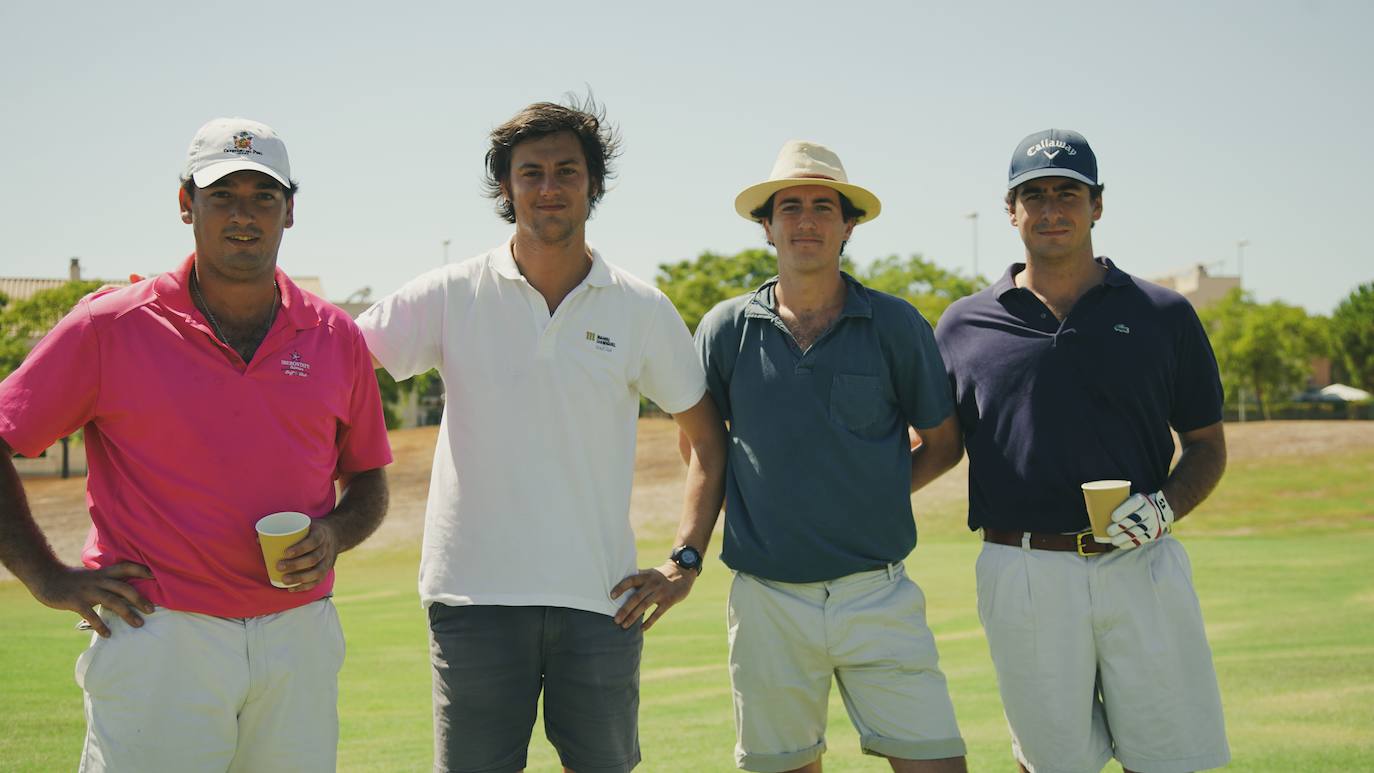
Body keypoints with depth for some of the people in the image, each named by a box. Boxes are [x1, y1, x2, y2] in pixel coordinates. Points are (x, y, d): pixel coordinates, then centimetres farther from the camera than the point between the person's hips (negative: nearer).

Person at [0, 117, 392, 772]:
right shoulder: (109, 328, -2)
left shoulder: (335, 338, 8)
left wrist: (334, 536, -2)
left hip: (298, 642, 3)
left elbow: (367, 479, 19)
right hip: (155, 638, -3)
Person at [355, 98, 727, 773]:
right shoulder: (452, 297, 0)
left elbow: (710, 441, 12)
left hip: (601, 597, 1)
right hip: (475, 593, -1)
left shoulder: (642, 310, 4)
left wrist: (685, 562, 3)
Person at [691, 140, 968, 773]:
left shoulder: (896, 326, 1)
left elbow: (942, 442, 12)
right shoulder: (726, 329, 3)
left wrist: (872, 495, 2)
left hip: (879, 598, -1)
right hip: (767, 600, 1)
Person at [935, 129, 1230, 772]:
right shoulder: (964, 326, 9)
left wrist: (1165, 506, -7)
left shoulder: (1164, 316, 8)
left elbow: (1207, 446, 12)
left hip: (1142, 570, 0)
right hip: (1023, 572, 0)